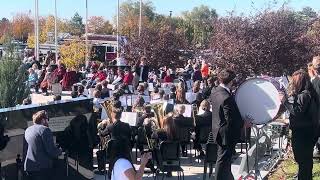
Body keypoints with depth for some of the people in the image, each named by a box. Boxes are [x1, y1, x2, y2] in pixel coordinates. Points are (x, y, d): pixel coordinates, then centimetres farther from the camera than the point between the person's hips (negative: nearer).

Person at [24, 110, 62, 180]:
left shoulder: (27, 130, 12)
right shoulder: (44, 129, -12)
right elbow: (51, 150, -18)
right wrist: (59, 151, 4)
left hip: (28, 167, 8)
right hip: (42, 167, -8)